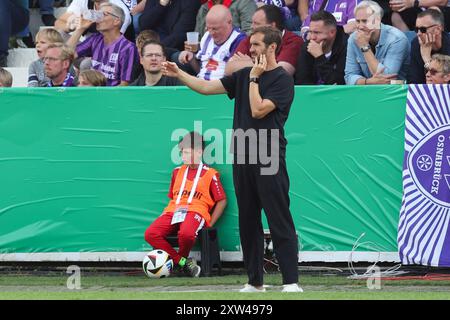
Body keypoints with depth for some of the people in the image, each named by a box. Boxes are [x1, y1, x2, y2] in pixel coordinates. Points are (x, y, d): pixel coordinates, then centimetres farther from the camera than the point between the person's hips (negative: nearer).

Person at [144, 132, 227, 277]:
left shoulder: (210, 174, 6)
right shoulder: (177, 172, 22)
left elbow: (222, 201, 6)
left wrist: (209, 224, -3)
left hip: (195, 212, -5)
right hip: (173, 211, 5)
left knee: (186, 233, -41)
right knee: (150, 234, -24)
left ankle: (181, 257, -6)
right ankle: (183, 262, -19)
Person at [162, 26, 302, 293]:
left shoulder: (282, 80, -6)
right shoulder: (244, 76, 15)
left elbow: (258, 110, -15)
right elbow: (207, 88, 15)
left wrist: (254, 78, -7)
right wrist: (179, 73, 8)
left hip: (269, 160, -7)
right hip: (243, 158, 7)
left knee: (280, 222, -9)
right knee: (248, 222, 9)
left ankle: (291, 282, -11)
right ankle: (255, 282, 15)